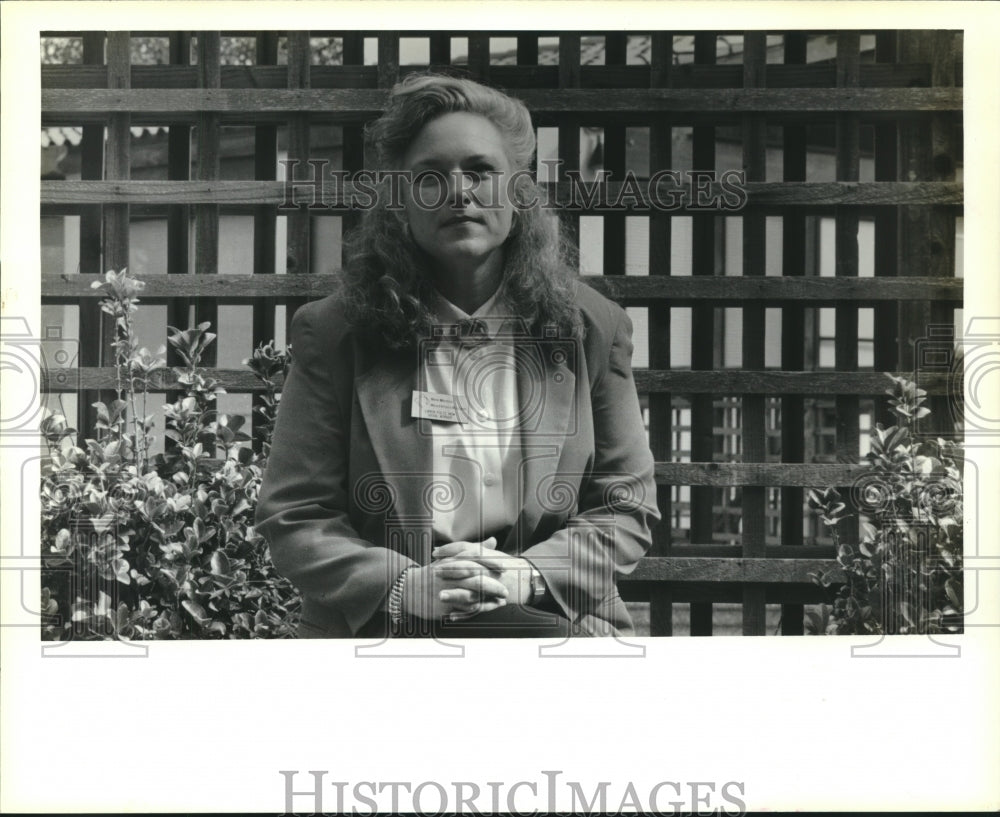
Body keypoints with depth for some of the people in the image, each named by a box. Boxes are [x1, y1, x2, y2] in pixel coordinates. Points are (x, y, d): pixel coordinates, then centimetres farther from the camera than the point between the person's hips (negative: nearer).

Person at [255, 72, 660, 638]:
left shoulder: (592, 330, 11)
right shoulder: (334, 334, 6)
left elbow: (628, 507, 10)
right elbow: (294, 517, 4)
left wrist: (527, 575, -9)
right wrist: (404, 586, -14)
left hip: (554, 615, 3)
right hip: (376, 624, -2)